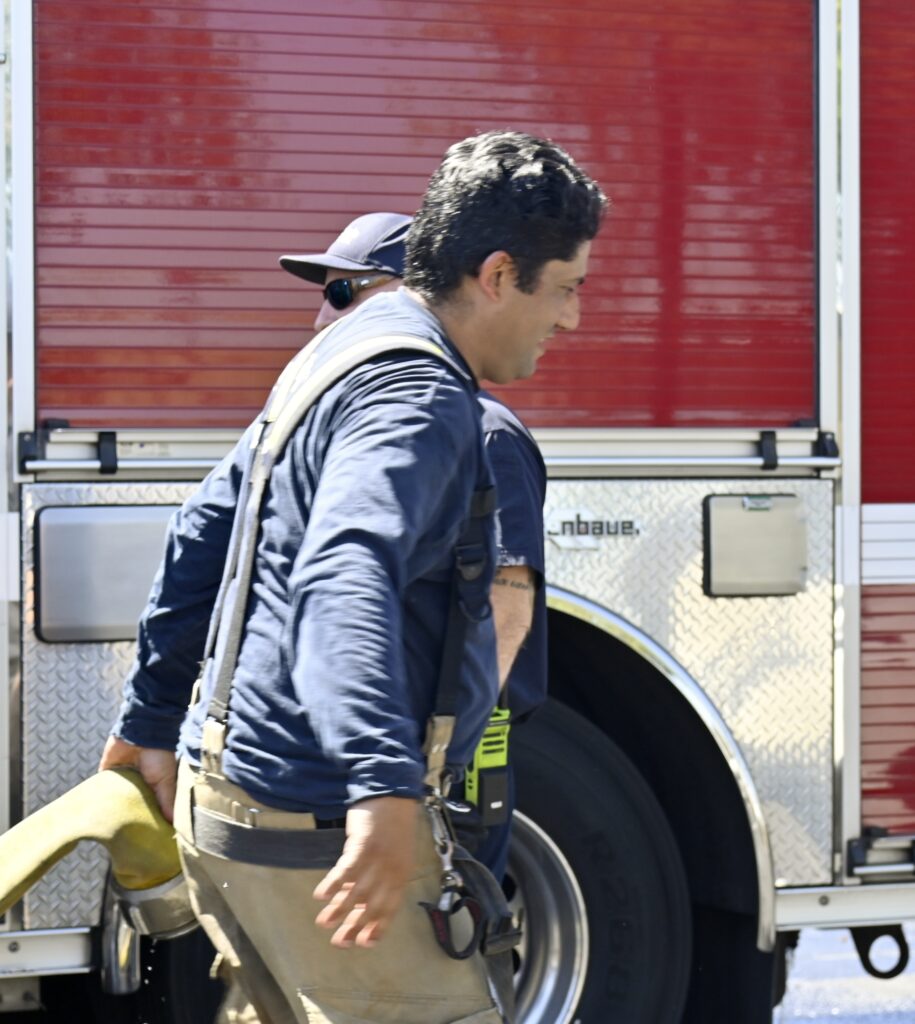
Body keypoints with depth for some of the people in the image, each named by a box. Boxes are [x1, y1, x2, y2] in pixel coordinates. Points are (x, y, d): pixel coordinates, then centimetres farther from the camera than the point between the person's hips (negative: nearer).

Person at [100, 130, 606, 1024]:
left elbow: (205, 533, 21)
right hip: (317, 831, -10)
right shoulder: (417, 400, -17)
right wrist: (385, 790, -47)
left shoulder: (345, 353, 15)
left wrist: (154, 722, 27)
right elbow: (346, 581, -34)